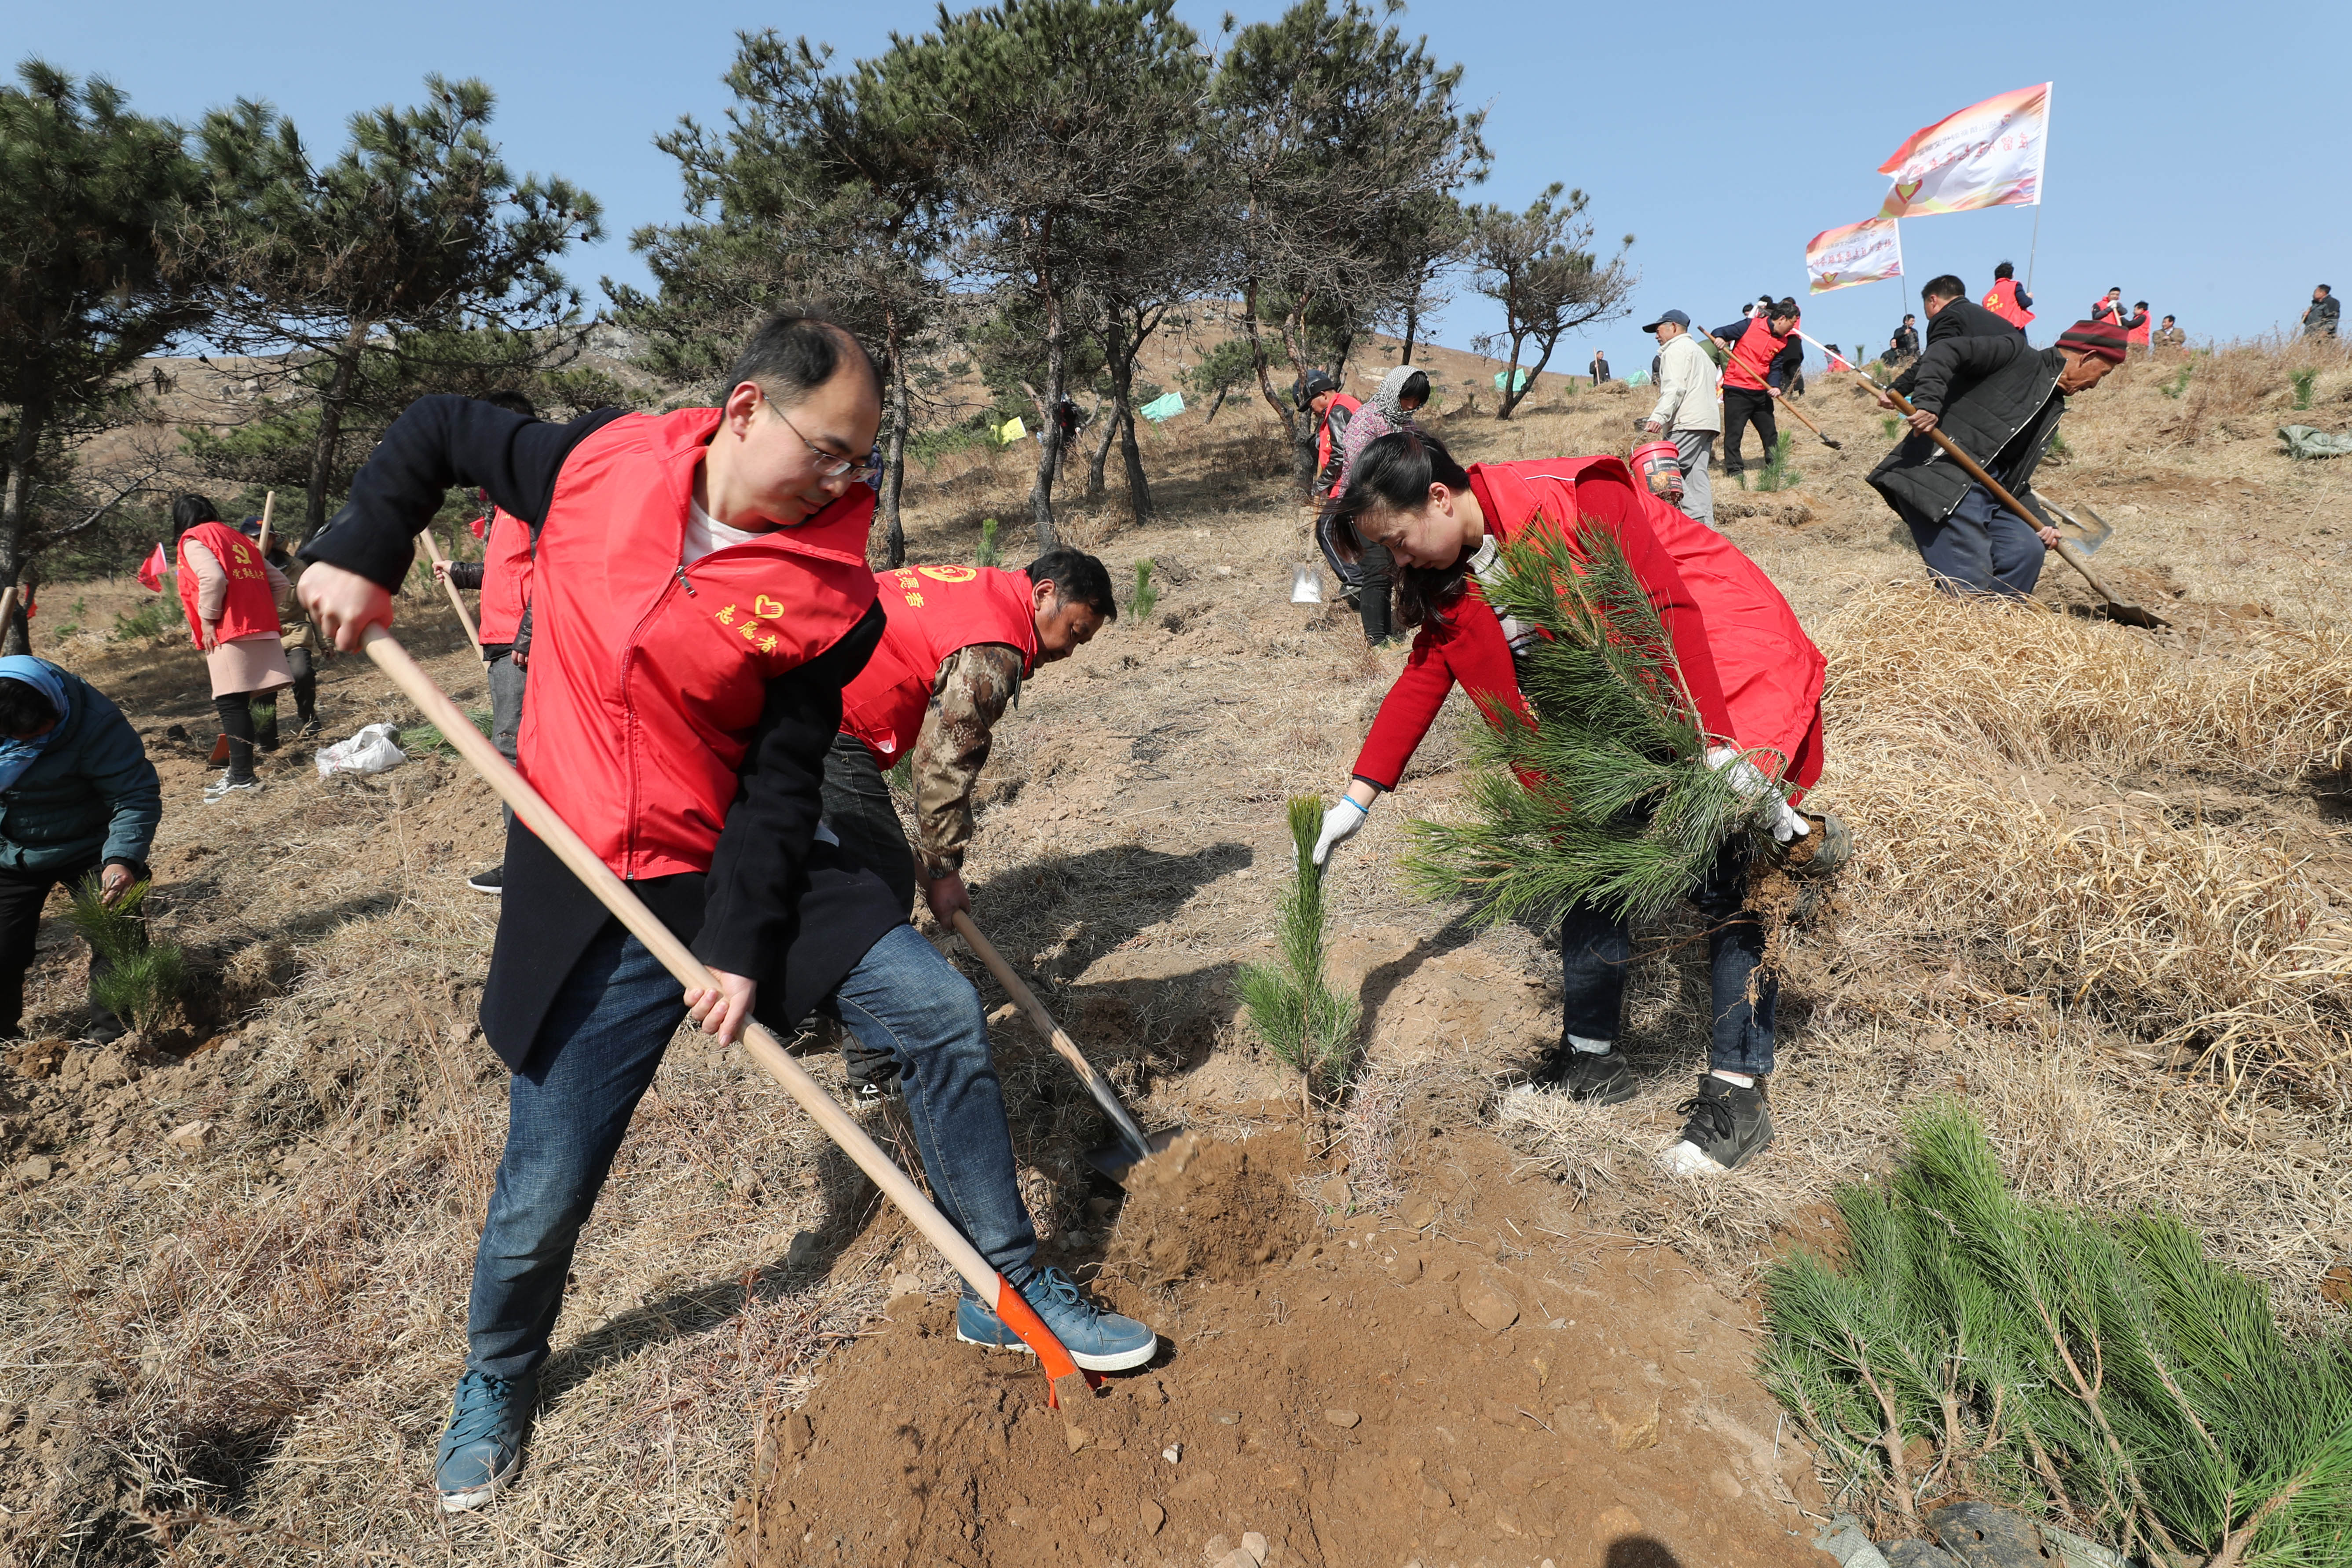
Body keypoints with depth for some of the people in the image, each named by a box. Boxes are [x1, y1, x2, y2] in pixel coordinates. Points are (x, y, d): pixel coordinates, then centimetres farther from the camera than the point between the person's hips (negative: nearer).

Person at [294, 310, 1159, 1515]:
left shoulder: (827, 594, -11)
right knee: (545, 1192, 6)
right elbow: (435, 432, 12)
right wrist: (359, 552, -1)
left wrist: (744, 943, -16)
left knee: (940, 1010, -10)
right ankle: (496, 1381, 41)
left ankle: (1008, 1291, 9)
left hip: (736, 866, 1)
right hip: (586, 896, 0)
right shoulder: (594, 463, -7)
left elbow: (782, 785, -11)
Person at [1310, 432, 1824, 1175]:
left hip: (1724, 682, -7)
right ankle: (1591, 1056, 21)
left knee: (1722, 881, -9)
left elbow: (1670, 609, -26)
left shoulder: (1573, 500, -23)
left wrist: (1718, 746, -29)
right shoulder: (1453, 575, 0)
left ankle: (1738, 1092, 2)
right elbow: (1422, 678, 3)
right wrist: (1357, 797, 0)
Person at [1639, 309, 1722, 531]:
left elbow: (1674, 388, -15)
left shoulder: (1676, 350, 1)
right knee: (1696, 474, 3)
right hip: (1709, 421, 10)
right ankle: (1705, 525, -4)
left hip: (1688, 423, -10)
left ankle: (1698, 519, -20)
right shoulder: (1700, 351, 33)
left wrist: (1659, 416, -24)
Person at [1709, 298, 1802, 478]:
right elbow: (1723, 332, -3)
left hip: (1761, 392, 6)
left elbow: (1776, 368, 5)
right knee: (1734, 432, -8)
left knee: (1770, 433, 12)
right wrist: (1719, 337, -26)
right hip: (1736, 390, -6)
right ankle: (1734, 469, -1)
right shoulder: (1751, 325, -5)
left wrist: (1774, 387, -14)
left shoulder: (1783, 343, 10)